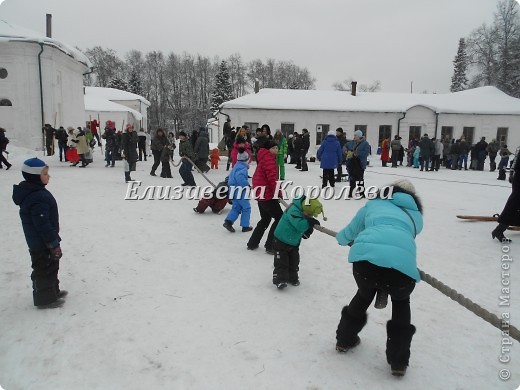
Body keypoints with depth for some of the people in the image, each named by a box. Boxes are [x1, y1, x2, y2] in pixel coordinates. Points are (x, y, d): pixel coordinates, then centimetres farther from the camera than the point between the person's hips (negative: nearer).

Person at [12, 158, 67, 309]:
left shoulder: (32, 192, 7)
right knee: (45, 269, 3)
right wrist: (54, 244, -21)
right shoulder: (39, 198, -27)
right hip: (42, 243, -10)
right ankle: (45, 299, 15)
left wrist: (53, 241, 22)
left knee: (51, 267, 22)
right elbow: (43, 224, -28)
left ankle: (53, 291, 37)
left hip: (36, 241, 10)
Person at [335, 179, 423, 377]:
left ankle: (345, 339, 49)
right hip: (401, 263, 0)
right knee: (401, 302, 34)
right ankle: (398, 360, 31)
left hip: (365, 256, 1)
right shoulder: (416, 216, 31)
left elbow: (347, 234, 38)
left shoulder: (374, 203, 31)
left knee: (365, 294, 35)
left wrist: (341, 238, 62)